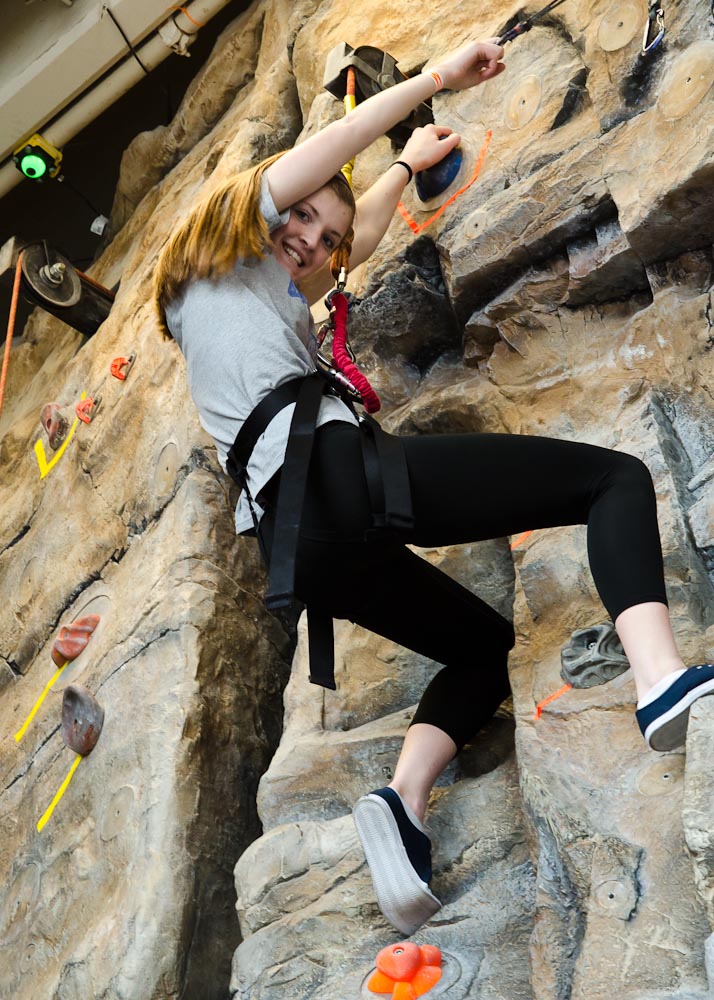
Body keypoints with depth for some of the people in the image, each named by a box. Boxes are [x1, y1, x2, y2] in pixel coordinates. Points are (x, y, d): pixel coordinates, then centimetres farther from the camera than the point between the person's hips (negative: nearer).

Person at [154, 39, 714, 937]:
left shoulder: (245, 294, 36)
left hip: (292, 538, 9)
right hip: (334, 468, -9)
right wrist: (438, 77, 14)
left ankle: (403, 800, -2)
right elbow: (326, 150, 6)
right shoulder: (232, 249, 15)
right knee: (618, 475, -5)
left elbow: (358, 236, 49)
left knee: (487, 644, 24)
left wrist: (407, 164, 57)